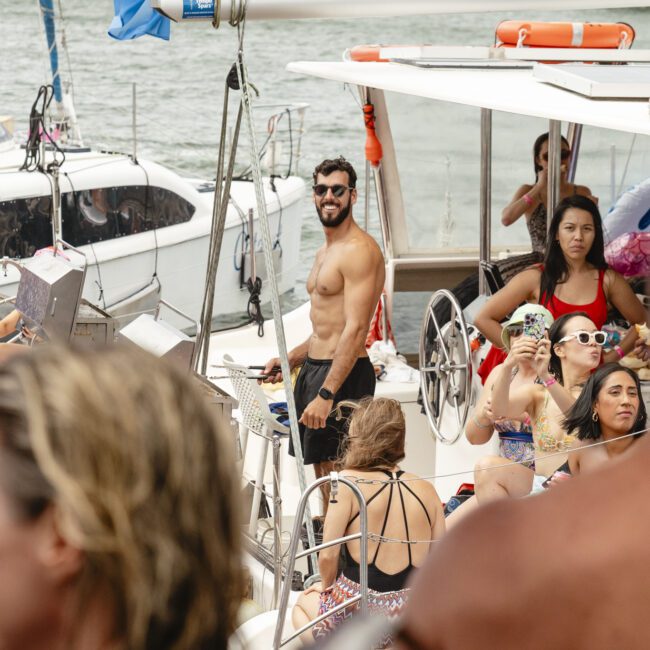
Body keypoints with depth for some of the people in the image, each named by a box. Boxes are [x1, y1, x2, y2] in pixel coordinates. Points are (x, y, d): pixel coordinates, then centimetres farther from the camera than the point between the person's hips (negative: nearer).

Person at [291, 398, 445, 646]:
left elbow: (327, 555, -11)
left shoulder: (348, 482, -10)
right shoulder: (426, 490, 2)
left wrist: (328, 585, 10)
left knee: (304, 602, 30)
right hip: (416, 616, 4)